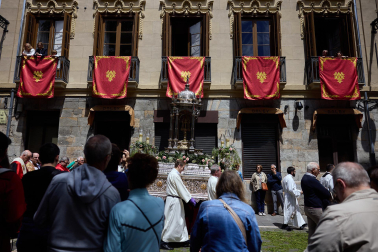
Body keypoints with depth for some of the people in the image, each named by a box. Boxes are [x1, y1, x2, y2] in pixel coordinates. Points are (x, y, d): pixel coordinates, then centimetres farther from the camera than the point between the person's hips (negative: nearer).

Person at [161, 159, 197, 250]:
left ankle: (185, 239, 26)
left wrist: (189, 197, 16)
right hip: (174, 201, -10)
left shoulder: (173, 174, 13)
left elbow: (181, 188, 17)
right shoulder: (175, 175, -19)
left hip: (176, 200, 10)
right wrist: (190, 198, -10)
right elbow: (181, 188, -17)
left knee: (181, 221, 16)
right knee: (172, 222, -2)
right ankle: (164, 242, 8)